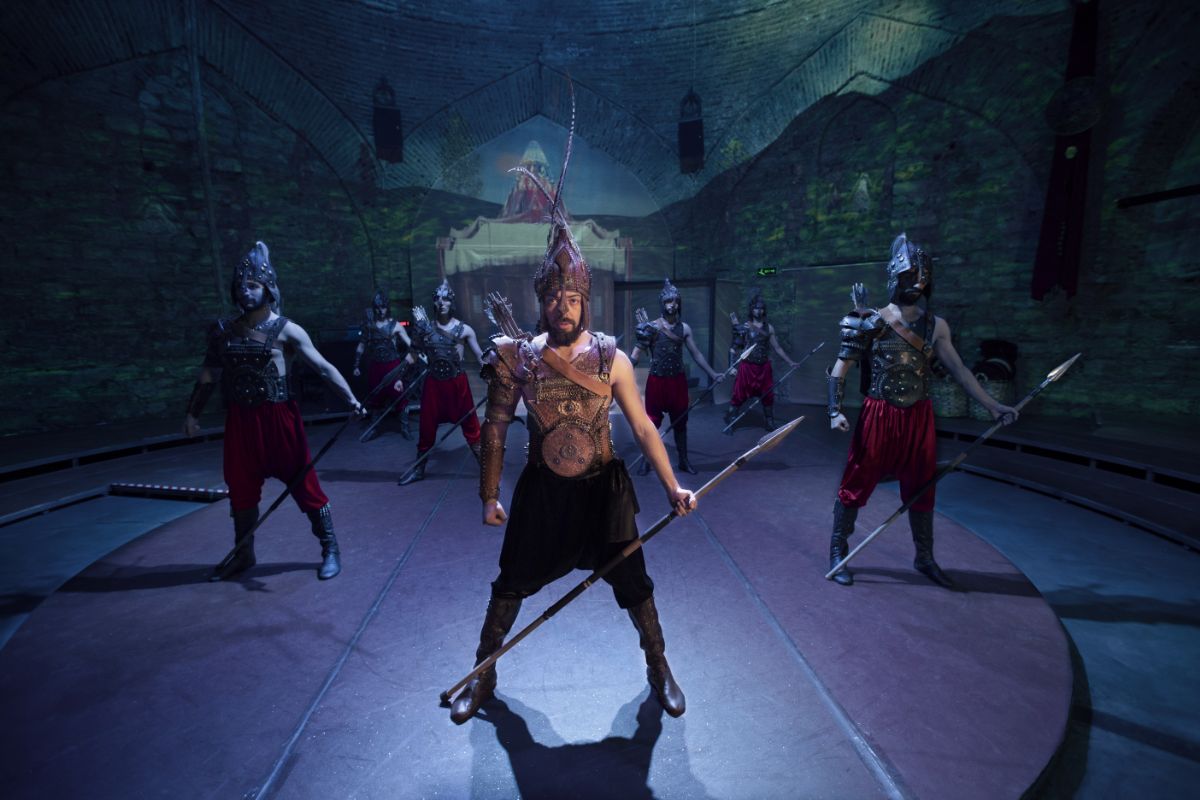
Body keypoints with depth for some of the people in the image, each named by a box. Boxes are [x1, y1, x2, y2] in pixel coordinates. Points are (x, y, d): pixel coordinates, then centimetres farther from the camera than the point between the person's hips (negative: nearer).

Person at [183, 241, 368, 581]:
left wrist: (350, 399, -24)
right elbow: (209, 374, 18)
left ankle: (330, 549, 12)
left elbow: (323, 366, -13)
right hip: (240, 420, 5)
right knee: (241, 489, 15)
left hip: (278, 418, -5)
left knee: (304, 485, 0)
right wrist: (193, 412, 18)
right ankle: (244, 554, 34)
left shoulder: (285, 330, -7)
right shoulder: (222, 331, 9)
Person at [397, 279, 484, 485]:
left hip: (457, 382, -2)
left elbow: (481, 356, -5)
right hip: (433, 383, 2)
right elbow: (413, 354, 4)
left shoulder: (464, 329, -3)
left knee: (470, 425, 3)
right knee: (426, 427, 9)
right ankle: (418, 469, 25)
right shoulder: (425, 327, 2)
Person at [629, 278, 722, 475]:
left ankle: (683, 460, 24)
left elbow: (696, 354, 8)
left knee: (680, 422, 11)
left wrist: (712, 373, 5)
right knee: (651, 421, 2)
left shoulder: (684, 328, 5)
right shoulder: (651, 327, -6)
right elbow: (637, 354, -10)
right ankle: (646, 460, 16)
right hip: (657, 381, -3)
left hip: (678, 380, 3)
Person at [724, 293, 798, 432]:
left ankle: (769, 422, 28)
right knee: (739, 395, -1)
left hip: (764, 367, 3)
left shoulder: (769, 327, 6)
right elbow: (735, 347, -2)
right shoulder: (744, 326, -1)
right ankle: (729, 423, 10)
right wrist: (732, 365, -12)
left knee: (768, 395, 10)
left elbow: (777, 348, 10)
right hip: (747, 366, -3)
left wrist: (789, 362, 7)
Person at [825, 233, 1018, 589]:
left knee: (922, 490, 13)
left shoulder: (936, 326, 6)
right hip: (879, 415, -4)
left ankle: (924, 558, 31)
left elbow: (958, 369, 3)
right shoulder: (871, 322, -5)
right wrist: (835, 411, -17)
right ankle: (838, 550, 18)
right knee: (856, 484, 2)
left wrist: (991, 405, -6)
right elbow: (840, 368, -7)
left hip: (919, 417, 4)